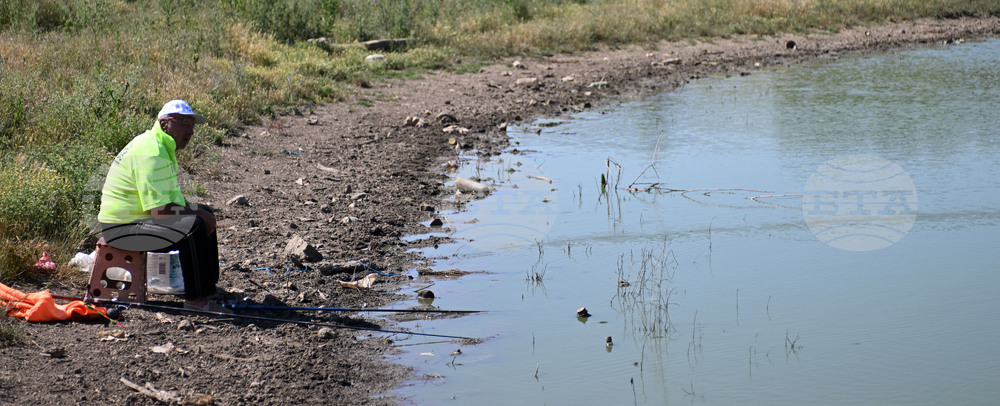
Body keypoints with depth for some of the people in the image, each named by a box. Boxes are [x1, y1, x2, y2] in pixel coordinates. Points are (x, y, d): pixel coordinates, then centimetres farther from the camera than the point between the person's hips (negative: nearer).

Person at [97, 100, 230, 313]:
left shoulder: (164, 147, 13)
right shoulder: (151, 154, -23)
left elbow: (172, 195, 24)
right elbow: (159, 210, -28)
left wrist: (198, 211, 7)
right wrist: (195, 212, -15)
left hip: (140, 215, 12)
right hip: (121, 228, -12)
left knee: (205, 213, 17)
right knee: (194, 226, -28)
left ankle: (208, 285, 21)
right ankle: (196, 299, -23)